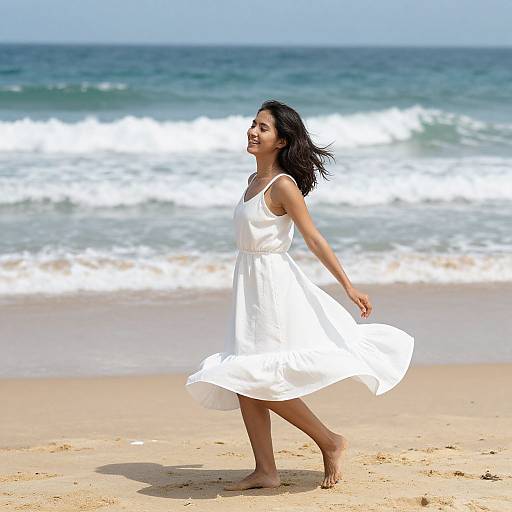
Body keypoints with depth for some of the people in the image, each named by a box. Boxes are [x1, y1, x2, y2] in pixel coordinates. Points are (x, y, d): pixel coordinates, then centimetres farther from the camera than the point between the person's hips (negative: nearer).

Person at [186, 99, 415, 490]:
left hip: (273, 285, -9)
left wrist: (348, 286, -15)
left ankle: (331, 442, 4)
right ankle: (265, 471, 9)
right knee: (242, 380, 5)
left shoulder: (283, 185, -14)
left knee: (259, 379, -9)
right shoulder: (254, 181, 11)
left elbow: (314, 239, -15)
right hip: (249, 284, 9)